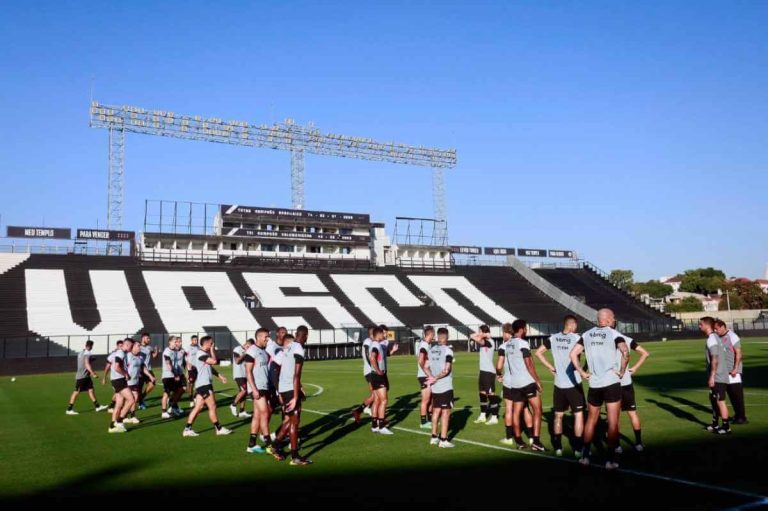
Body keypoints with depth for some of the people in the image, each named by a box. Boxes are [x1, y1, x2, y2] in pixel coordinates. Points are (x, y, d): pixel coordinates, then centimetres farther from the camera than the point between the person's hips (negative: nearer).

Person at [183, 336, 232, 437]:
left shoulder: (205, 354, 17)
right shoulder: (201, 354, -16)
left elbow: (210, 367, 27)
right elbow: (214, 361, -25)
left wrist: (219, 376, 22)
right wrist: (212, 351, -10)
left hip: (204, 384, 10)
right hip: (204, 384, -10)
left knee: (198, 407, 8)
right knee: (212, 407, -1)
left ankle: (187, 429, 9)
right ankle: (219, 428, 8)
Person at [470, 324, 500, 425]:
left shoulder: (490, 342, -14)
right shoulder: (483, 342, 12)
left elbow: (478, 340, -29)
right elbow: (472, 336, 6)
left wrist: (483, 335, -12)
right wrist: (479, 334, -5)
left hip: (489, 371, -9)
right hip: (483, 370, 9)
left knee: (491, 394, -4)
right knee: (482, 393, 13)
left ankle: (494, 417, 2)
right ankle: (483, 416, 21)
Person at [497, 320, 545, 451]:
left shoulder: (504, 346, 7)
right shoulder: (523, 343, -10)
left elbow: (499, 366, 3)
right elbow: (529, 365, -14)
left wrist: (499, 374, 24)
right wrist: (537, 380, -6)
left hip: (512, 383, 6)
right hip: (527, 382, -6)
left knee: (516, 411, 13)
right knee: (537, 410, -1)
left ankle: (519, 441, 19)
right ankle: (536, 441, -6)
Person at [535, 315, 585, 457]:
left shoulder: (553, 338, 2)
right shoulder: (577, 338, -9)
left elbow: (538, 352, 5)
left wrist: (551, 368, 8)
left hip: (559, 384, 4)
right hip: (573, 383, -4)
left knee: (558, 415, 15)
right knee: (578, 415, 5)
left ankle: (558, 448, 20)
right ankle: (578, 448, 6)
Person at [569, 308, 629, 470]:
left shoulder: (587, 335, 7)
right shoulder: (614, 334, -6)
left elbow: (573, 354, 2)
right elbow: (625, 352, -23)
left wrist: (582, 372, 5)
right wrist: (622, 371, -11)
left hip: (594, 384, 4)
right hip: (612, 383, -4)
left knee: (591, 421, 17)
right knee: (612, 423, 3)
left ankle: (585, 456, 20)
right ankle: (611, 460, 5)